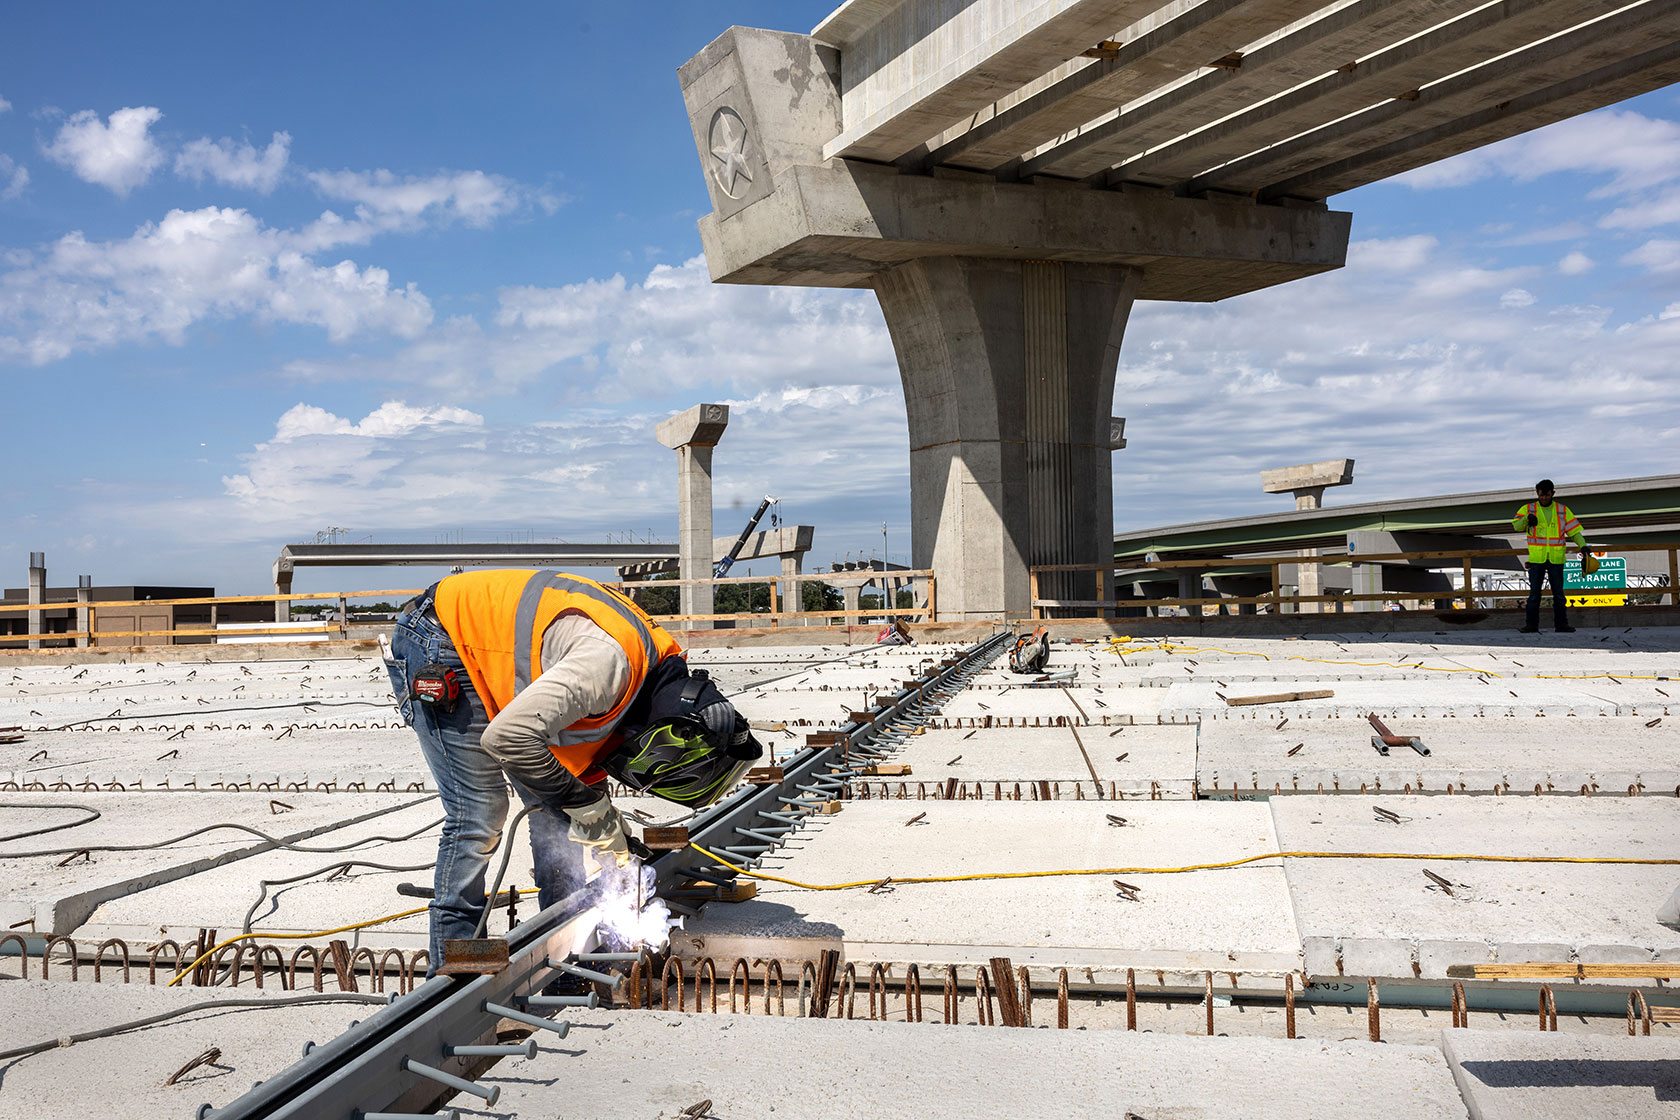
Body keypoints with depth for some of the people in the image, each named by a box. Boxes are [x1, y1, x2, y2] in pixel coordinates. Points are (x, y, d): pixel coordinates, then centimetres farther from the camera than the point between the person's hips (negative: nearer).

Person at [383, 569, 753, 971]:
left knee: (553, 807, 6)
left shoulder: (656, 663, -4)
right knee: (479, 815, -9)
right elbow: (507, 737, -35)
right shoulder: (609, 661, -34)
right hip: (436, 650, -9)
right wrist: (587, 806, -23)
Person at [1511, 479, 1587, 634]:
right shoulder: (1528, 509, 4)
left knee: (1558, 593, 3)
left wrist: (1582, 545, -9)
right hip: (1536, 558, -1)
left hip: (1556, 560, 1)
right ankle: (1532, 625, 1)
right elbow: (1516, 526, -8)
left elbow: (1574, 529, 6)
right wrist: (1527, 518, -29)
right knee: (1534, 593, -2)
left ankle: (1561, 624, 7)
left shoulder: (1563, 510, 8)